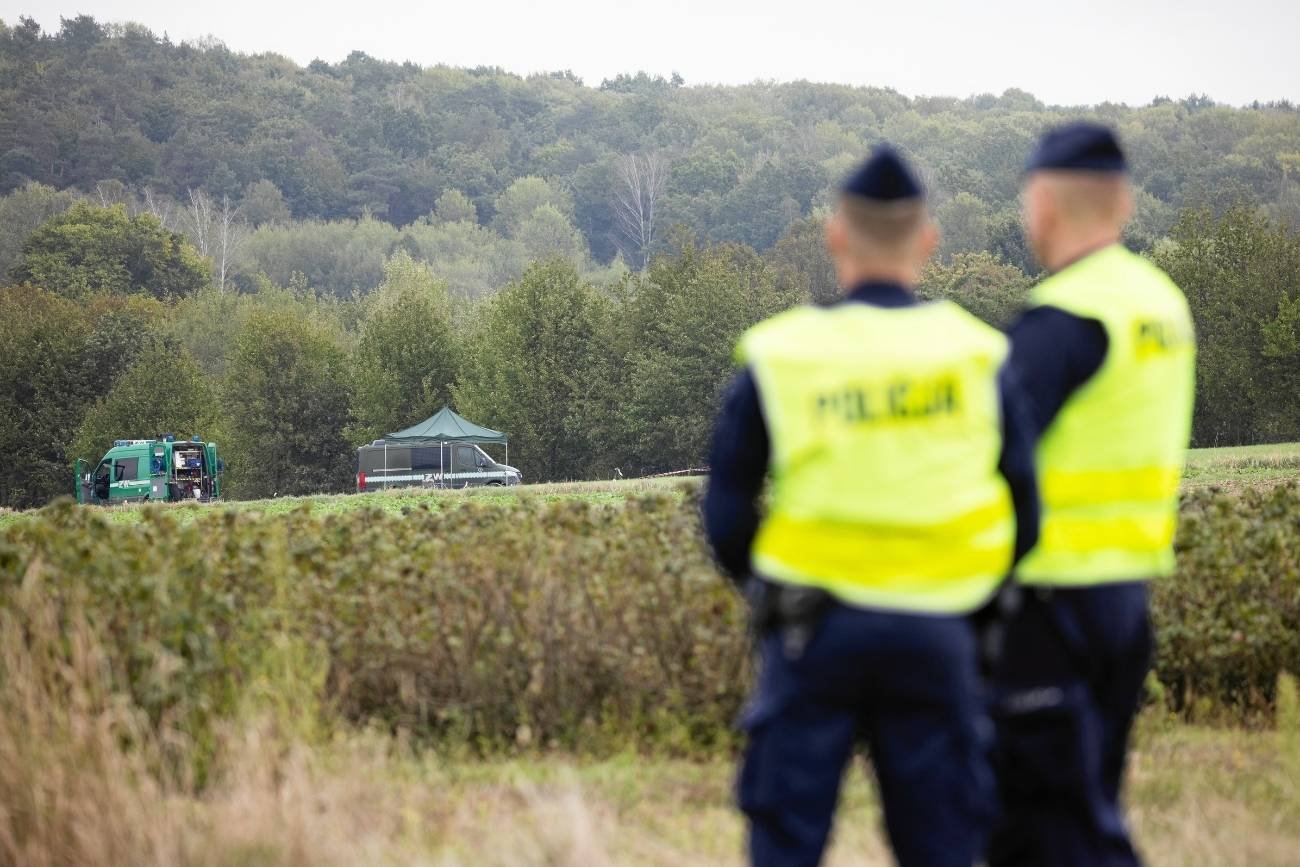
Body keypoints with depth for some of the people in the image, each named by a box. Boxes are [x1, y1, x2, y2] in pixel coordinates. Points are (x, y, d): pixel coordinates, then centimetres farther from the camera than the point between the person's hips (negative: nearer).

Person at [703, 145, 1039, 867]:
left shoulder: (779, 358, -3)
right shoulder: (976, 355, -1)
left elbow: (727, 518, 0)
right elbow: (1023, 515, 2)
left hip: (813, 637, -1)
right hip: (936, 638, 1)